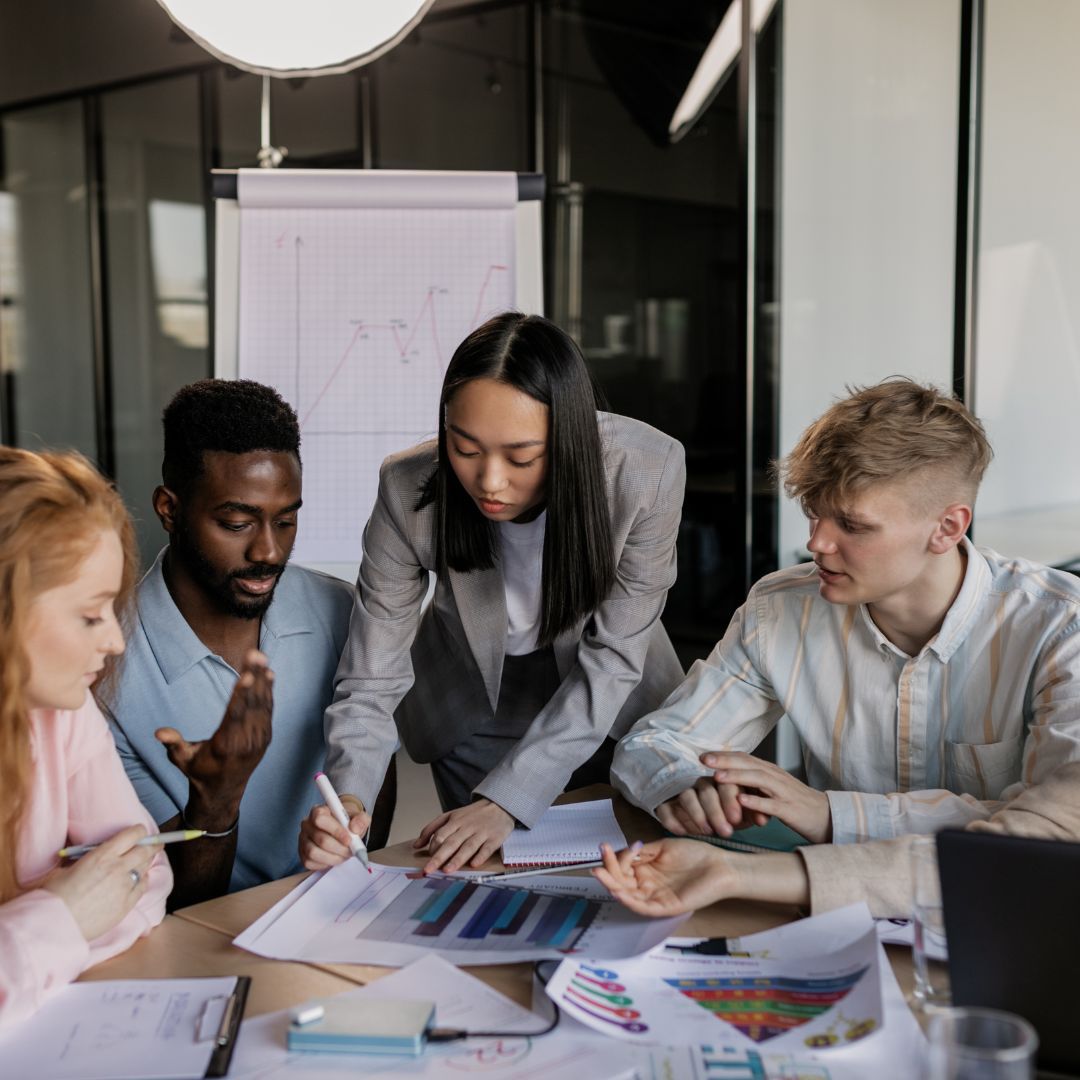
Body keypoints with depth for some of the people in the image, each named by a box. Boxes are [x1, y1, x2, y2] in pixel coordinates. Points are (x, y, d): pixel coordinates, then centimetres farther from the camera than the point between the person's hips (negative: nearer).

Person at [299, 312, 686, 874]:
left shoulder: (648, 469, -32)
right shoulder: (409, 490, -30)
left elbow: (611, 660, -26)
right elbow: (370, 680, -24)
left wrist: (504, 801, -33)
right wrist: (347, 799, -43)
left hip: (610, 705, 1)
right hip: (473, 707, 0)